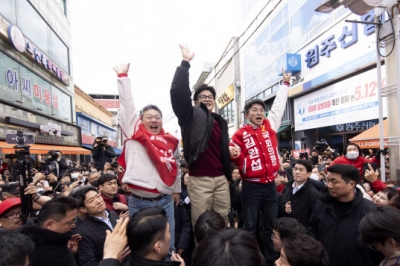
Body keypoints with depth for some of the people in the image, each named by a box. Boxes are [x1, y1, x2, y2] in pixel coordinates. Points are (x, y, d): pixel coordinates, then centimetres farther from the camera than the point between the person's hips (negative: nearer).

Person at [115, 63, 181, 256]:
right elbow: (127, 104, -3)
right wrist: (123, 77, -4)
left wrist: (177, 190, 20)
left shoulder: (171, 141, 7)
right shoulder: (134, 133, 0)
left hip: (165, 201, 2)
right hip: (138, 202, -2)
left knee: (167, 246, 11)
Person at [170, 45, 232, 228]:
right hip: (199, 179, -5)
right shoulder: (191, 116, 2)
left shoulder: (220, 122, 18)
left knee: (223, 219, 13)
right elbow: (178, 92, -13)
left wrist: (229, 174, 13)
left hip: (221, 178, 5)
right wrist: (185, 63, -15)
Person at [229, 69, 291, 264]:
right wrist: (235, 155, -23)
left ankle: (272, 258, 31)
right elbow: (240, 162, 0)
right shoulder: (240, 134, -5)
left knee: (271, 225, 16)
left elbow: (279, 105, 14)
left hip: (270, 185, 4)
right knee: (250, 227, 7)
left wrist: (285, 83, 21)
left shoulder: (270, 126, 5)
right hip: (251, 187, -4)